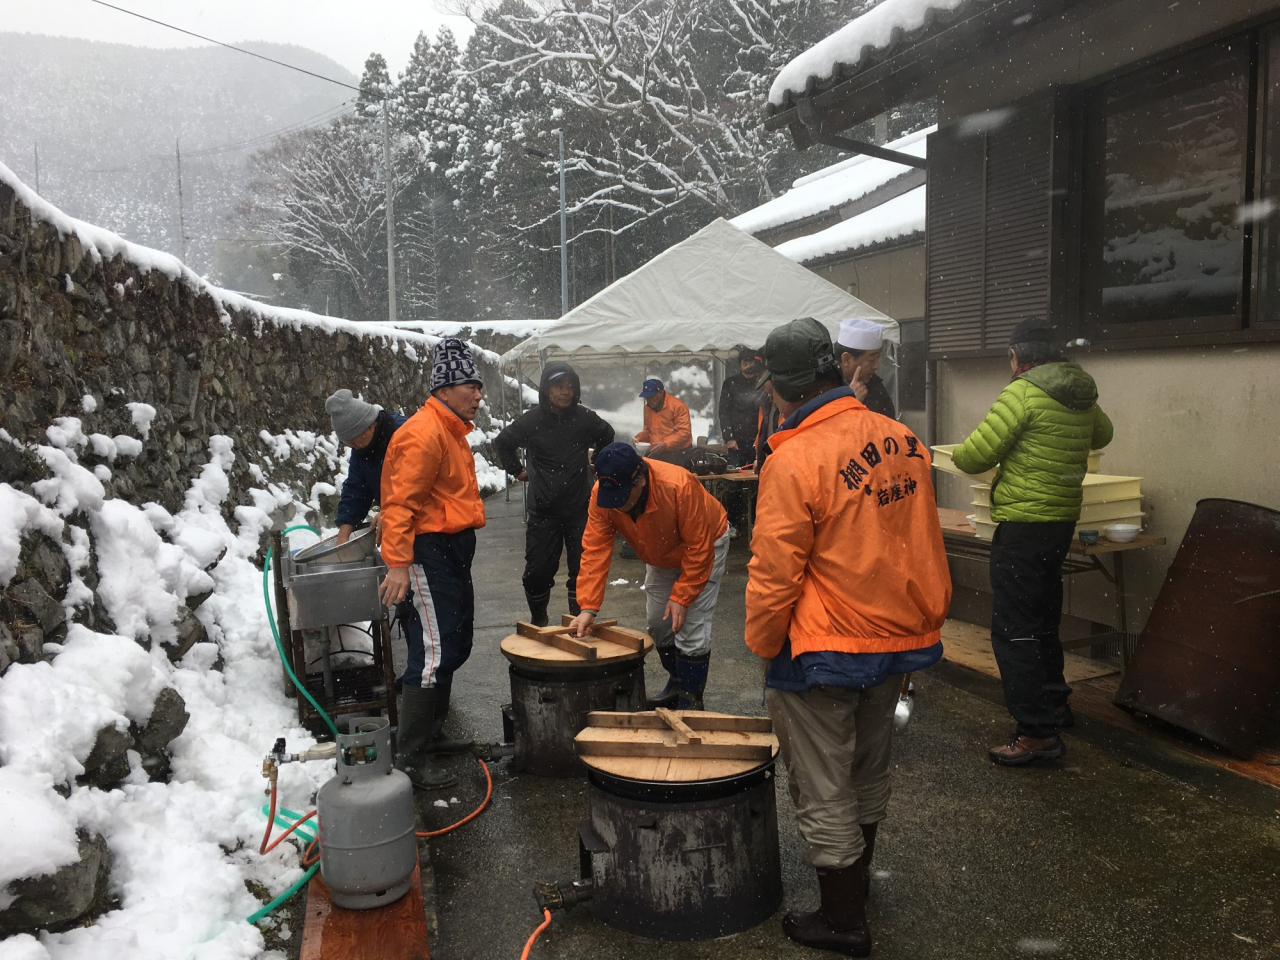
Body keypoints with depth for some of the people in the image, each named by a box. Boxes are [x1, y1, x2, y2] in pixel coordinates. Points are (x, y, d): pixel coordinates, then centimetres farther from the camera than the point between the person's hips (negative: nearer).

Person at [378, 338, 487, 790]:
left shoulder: (451, 431, 17)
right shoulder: (424, 434, -16)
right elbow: (400, 502, -23)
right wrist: (397, 564, -28)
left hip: (452, 552, 11)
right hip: (428, 553, -11)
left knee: (454, 648, 17)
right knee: (434, 654, -9)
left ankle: (431, 735, 32)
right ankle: (410, 758, 0)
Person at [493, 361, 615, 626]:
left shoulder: (585, 418, -3)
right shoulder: (532, 421, -5)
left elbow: (607, 436, 20)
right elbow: (502, 442, 13)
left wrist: (597, 463, 19)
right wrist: (517, 470, 12)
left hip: (579, 507, 0)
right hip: (543, 510, 0)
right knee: (537, 570, 3)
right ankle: (538, 621, 25)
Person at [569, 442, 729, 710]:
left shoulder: (680, 487, -41)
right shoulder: (601, 496, -27)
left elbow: (698, 549, -31)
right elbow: (595, 550, -27)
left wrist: (681, 596, -28)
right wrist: (588, 607, -34)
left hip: (706, 544, -5)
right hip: (661, 556, 6)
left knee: (690, 626, -10)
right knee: (658, 624, 10)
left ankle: (691, 700, 5)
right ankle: (677, 685, 33)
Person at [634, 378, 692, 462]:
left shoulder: (678, 406, -11)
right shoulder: (648, 408, 10)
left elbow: (684, 432, -17)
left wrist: (665, 444, -25)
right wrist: (640, 437, 2)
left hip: (677, 454, -6)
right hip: (656, 452, 6)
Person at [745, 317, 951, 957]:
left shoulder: (794, 461, -22)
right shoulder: (902, 440, -1)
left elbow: (774, 573, -19)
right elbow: (925, 544, 8)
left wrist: (762, 644, -4)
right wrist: (927, 617, 19)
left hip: (824, 652, -7)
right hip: (898, 640, 8)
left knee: (823, 790, 10)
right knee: (869, 768, 26)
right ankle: (858, 873, 47)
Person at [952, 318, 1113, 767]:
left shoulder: (1022, 393, -15)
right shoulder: (1082, 397, 10)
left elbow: (974, 456, -17)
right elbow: (1102, 434, 31)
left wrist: (958, 454, 5)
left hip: (1024, 524, -9)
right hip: (1063, 520, 9)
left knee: (1013, 629, -4)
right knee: (1043, 616, 24)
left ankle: (1037, 732, -1)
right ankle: (1053, 701, 38)